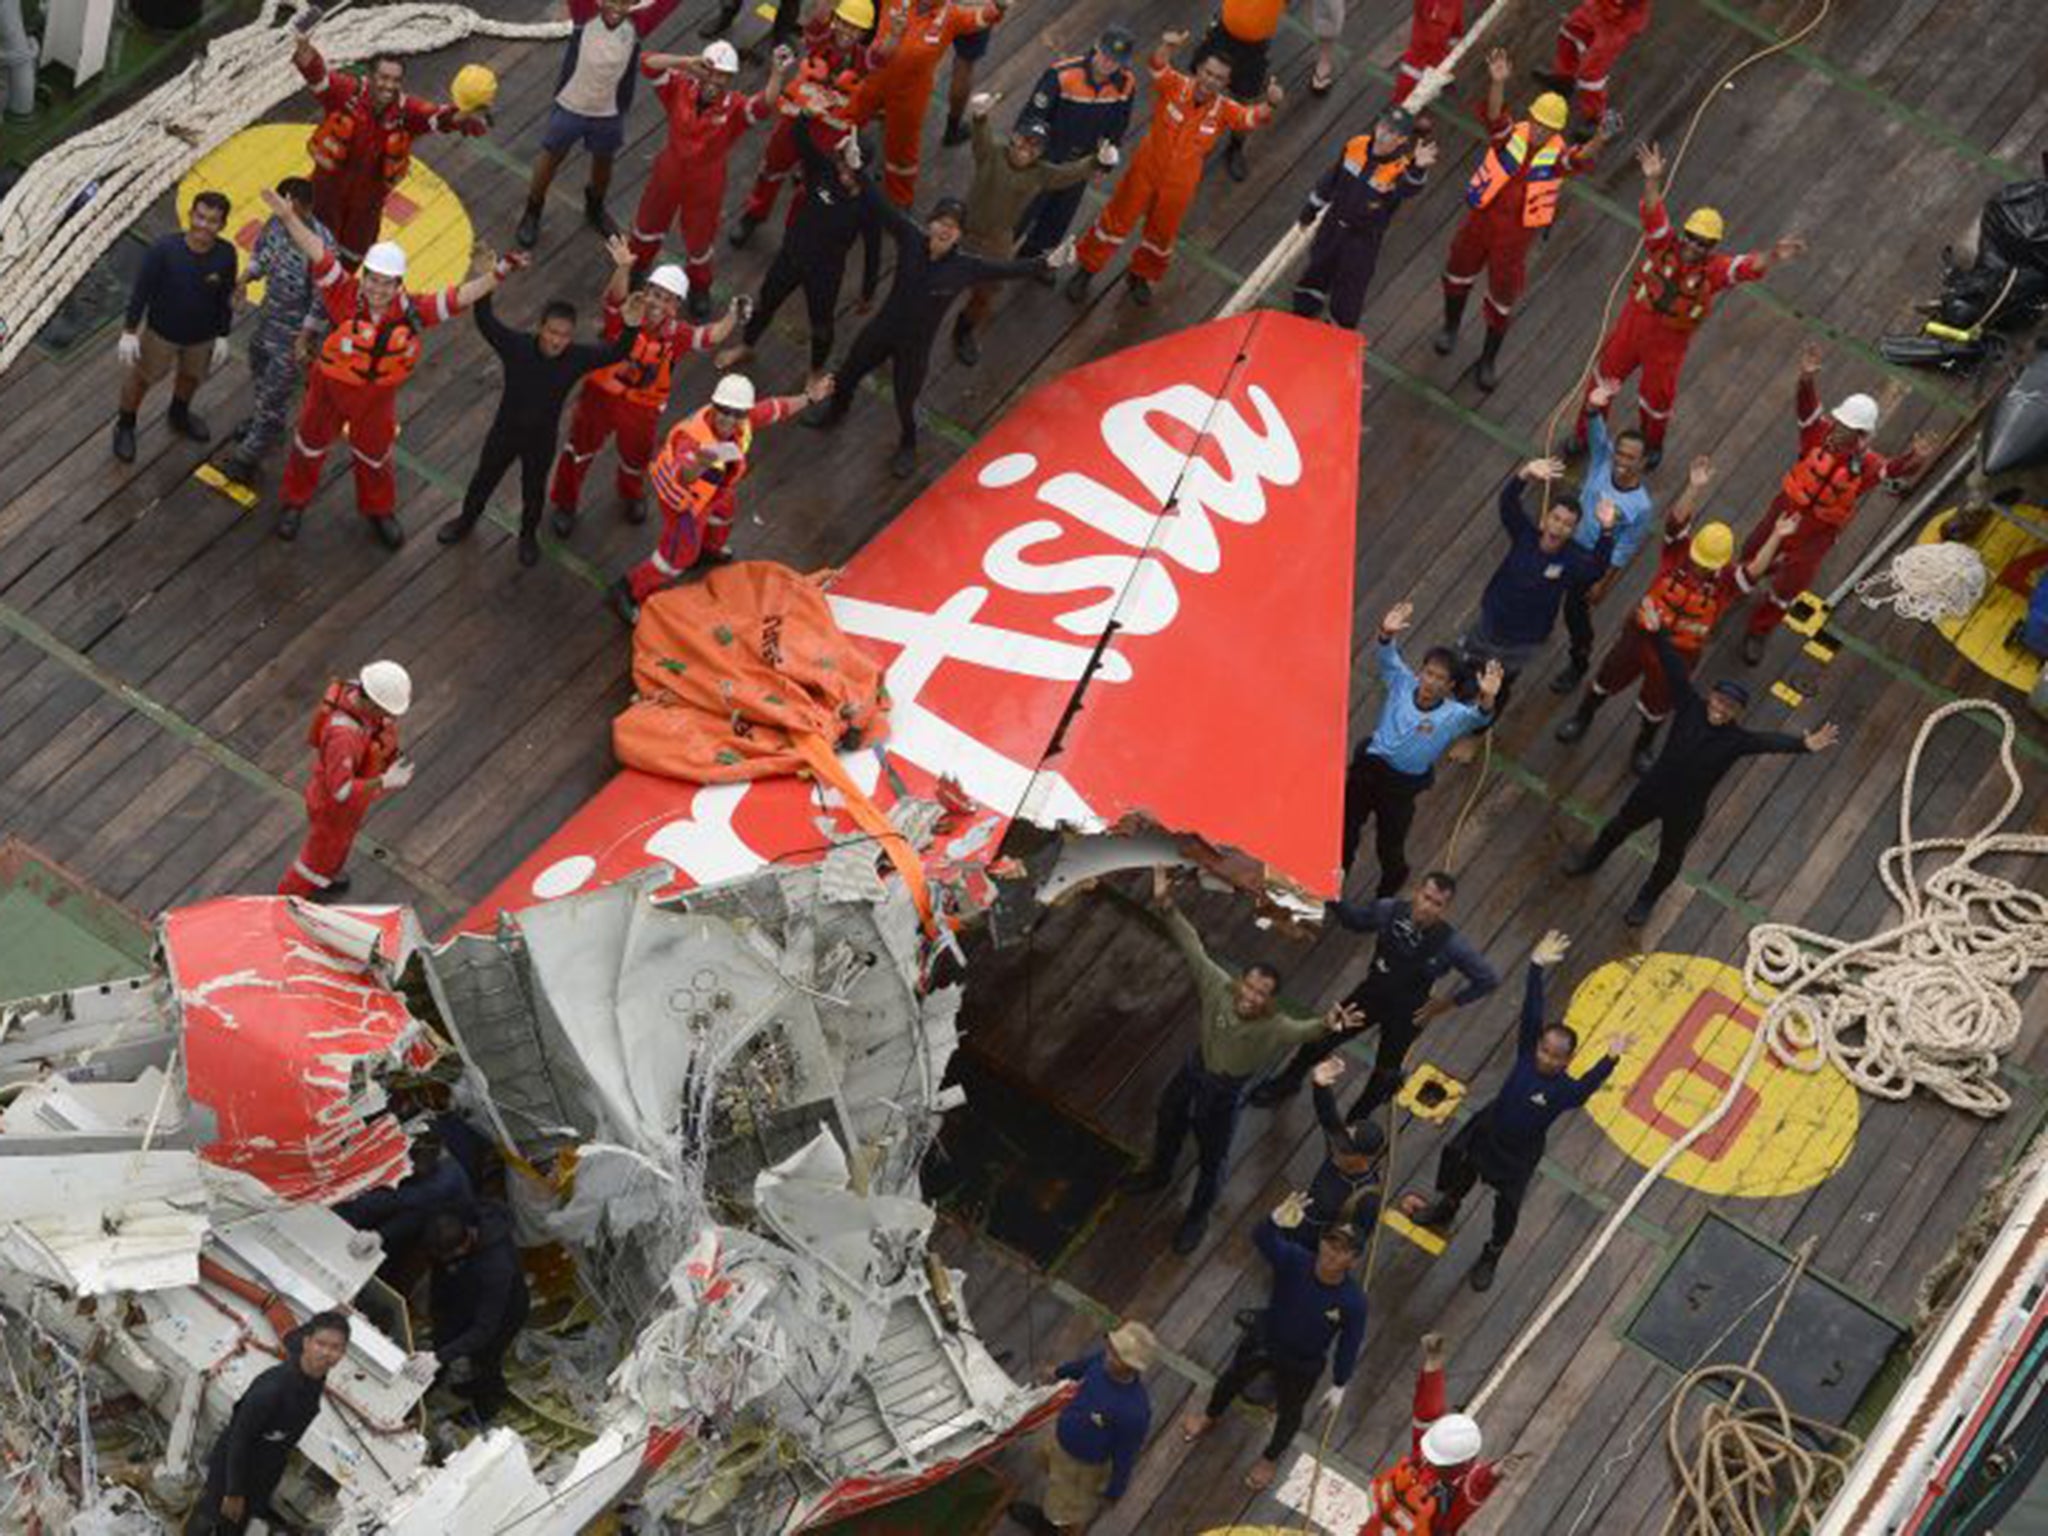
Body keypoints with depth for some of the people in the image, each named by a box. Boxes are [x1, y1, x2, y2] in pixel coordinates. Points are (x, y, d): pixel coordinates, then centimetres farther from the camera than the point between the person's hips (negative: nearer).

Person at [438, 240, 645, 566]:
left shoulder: (577, 357, -26)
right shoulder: (516, 346, -28)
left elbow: (616, 352, -33)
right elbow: (485, 321, -34)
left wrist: (631, 327, -54)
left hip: (543, 438, 0)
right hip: (505, 430, 0)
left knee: (533, 489, 25)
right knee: (484, 478, 25)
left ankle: (528, 535, 53)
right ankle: (466, 519, 54)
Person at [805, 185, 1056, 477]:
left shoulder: (967, 267, -21)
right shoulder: (911, 237, -20)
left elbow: (1008, 269, -15)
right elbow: (879, 205, -21)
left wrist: (1046, 262, -22)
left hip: (915, 347, -2)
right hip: (881, 330, 2)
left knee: (905, 405, 15)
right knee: (845, 376, 24)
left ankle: (907, 447, 49)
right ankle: (835, 412, 59)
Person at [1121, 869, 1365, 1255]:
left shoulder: (1275, 1027, -36)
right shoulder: (1219, 986, -27)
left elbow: (1305, 1030, -56)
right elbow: (1192, 947, -24)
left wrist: (1327, 1025, -80)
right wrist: (1166, 907, -34)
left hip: (1223, 1096, -3)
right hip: (1193, 1070, 4)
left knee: (1211, 1162, 19)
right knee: (1167, 1125, 31)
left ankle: (1197, 1216, 49)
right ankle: (1158, 1175, 64)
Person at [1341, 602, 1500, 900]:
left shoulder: (1453, 715, -18)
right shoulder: (1403, 684, -10)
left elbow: (1478, 718, -38)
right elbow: (1387, 657, -22)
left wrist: (1486, 699, -61)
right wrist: (1387, 634, -45)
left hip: (1402, 787, -3)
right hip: (1368, 768, 3)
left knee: (1390, 849, 11)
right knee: (1346, 827, 23)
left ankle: (1385, 900, 40)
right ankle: (1336, 879, 51)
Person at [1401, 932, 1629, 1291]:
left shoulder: (1566, 1090, -32)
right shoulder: (1527, 1053, -24)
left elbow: (1591, 1082, -54)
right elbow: (1531, 1010, -31)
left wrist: (1611, 1059, -72)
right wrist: (1537, 967, -39)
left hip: (1519, 1156, -3)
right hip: (1486, 1131, 4)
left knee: (1507, 1208, 14)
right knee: (1459, 1174, 28)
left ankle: (1491, 1256, 42)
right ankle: (1443, 1213, 59)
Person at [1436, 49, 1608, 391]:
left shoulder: (1558, 154, -20)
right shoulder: (1512, 134, -18)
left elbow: (1582, 159, -41)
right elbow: (1494, 116, -39)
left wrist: (1599, 139, -63)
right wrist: (1497, 83, -58)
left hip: (1516, 234, -1)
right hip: (1480, 218, 2)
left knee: (1503, 297, 11)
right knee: (1459, 272, 23)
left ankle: (1488, 359, 31)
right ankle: (1450, 328, 52)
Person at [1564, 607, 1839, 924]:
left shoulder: (1737, 740, -23)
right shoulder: (1690, 707, -19)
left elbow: (1772, 741, -38)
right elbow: (1675, 670, -22)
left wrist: (1804, 744, -54)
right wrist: (1657, 632, -28)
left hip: (1686, 812, -2)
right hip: (1652, 790, 2)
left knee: (1669, 861, 20)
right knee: (1620, 826, 28)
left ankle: (1646, 900, 49)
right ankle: (1593, 858, 59)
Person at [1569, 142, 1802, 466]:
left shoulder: (1714, 269, -21)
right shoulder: (1665, 245, -19)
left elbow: (1747, 266, -37)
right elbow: (1653, 213, -34)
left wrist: (1772, 256, -59)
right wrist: (1653, 181, -53)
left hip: (1669, 344, -1)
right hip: (1632, 326, 1)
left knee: (1657, 399, 15)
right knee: (1604, 377, 17)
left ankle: (1652, 445, 46)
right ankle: (1585, 432, 40)